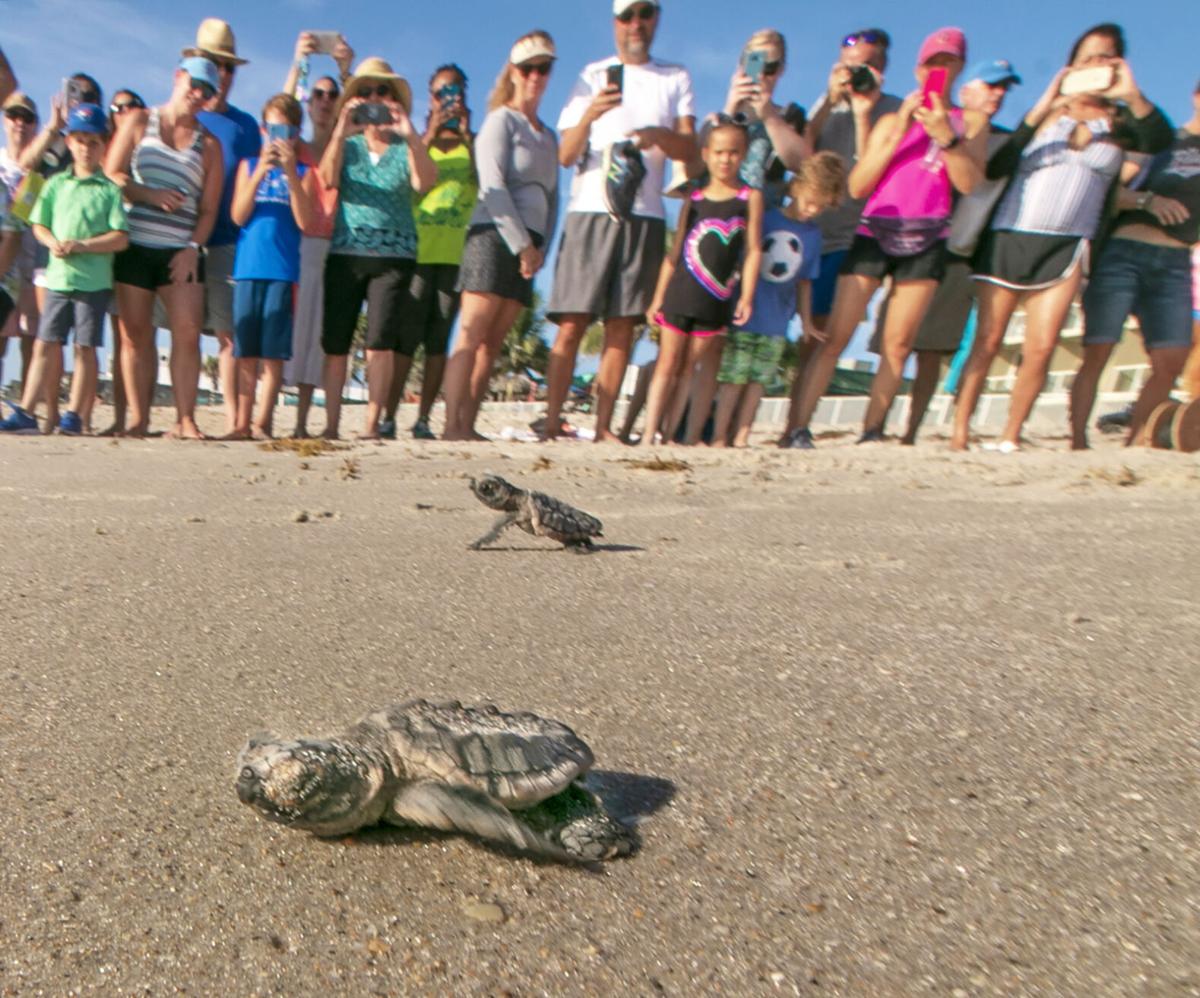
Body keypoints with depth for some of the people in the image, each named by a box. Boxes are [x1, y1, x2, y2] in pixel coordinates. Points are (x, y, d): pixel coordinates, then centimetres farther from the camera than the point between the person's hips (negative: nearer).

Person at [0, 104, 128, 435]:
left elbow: (120, 237, -6)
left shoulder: (109, 189, 2)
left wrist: (82, 245, -15)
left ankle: (74, 416, 9)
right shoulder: (56, 184, 12)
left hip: (94, 281, -3)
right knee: (46, 344, 4)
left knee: (85, 348, 1)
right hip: (58, 277, 3)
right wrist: (52, 243, -7)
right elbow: (38, 224, 12)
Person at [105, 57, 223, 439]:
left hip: (181, 252, 0)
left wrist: (193, 247, -9)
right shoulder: (138, 121, 12)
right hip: (134, 246, 0)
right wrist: (150, 195, -11)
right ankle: (138, 418, 5)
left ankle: (185, 419, -6)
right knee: (134, 335, 0)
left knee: (187, 333, -10)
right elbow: (110, 175, 5)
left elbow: (209, 207, 4)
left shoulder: (209, 144, 11)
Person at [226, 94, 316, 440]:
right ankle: (242, 422, 7)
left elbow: (304, 221, -4)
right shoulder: (249, 165, 14)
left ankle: (263, 422, 4)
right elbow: (238, 216, 2)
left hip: (283, 270, -1)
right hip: (248, 267, 1)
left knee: (274, 353, -2)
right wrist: (260, 172, -7)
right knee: (246, 351, 2)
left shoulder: (302, 171, 10)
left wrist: (290, 172, -11)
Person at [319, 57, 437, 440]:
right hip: (345, 253, 2)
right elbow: (327, 179, -4)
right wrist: (341, 131, -13)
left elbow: (425, 181, -10)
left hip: (394, 254, -1)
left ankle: (371, 423, -5)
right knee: (335, 342, -2)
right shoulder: (347, 145, 15)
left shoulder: (406, 147, 11)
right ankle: (331, 423, 4)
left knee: (380, 342, -10)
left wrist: (410, 134, -19)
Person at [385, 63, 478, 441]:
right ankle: (388, 417, -5)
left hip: (457, 253, 1)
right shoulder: (416, 141, 16)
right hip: (418, 249, -1)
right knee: (406, 337, -8)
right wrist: (429, 136, -5)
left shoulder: (474, 145, 16)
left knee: (438, 340, 0)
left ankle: (423, 419, 5)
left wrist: (467, 136, -5)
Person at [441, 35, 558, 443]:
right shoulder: (501, 120, 3)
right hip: (495, 237, -6)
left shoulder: (549, 136, 24)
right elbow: (493, 186, -9)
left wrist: (541, 248, 5)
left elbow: (552, 198, 20)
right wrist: (522, 244, -14)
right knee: (471, 337, -11)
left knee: (492, 344, 1)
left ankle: (468, 426, 2)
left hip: (527, 247, 6)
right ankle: (452, 426, -13)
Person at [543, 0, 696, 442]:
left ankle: (603, 426, 1)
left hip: (646, 214, 2)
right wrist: (589, 115, -16)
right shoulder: (594, 75, 13)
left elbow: (689, 149, 4)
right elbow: (566, 155, 3)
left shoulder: (676, 79, 17)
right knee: (572, 323, -8)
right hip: (591, 210, -1)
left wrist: (660, 135, -18)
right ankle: (552, 422, -5)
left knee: (622, 327, -2)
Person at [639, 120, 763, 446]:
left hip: (716, 300, -1)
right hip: (679, 294, 1)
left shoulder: (750, 197, 6)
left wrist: (746, 296, -8)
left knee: (695, 370, 4)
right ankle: (649, 435, 3)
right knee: (667, 365, 1)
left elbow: (754, 249, 2)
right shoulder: (694, 199, 10)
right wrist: (658, 297, 7)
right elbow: (675, 252, 11)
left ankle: (690, 437, 10)